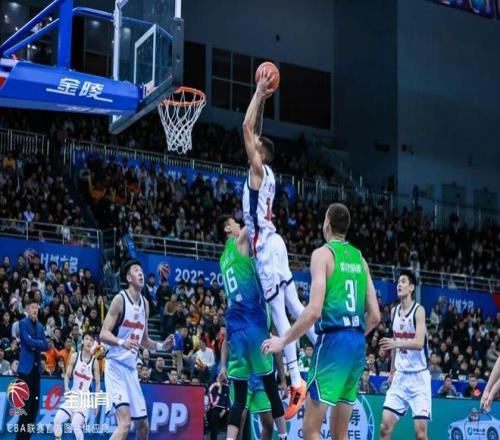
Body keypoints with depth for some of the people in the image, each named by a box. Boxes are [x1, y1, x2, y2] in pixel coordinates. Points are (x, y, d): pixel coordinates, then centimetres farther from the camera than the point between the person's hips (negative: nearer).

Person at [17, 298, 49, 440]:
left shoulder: (40, 326, 17)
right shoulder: (23, 323, -2)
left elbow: (45, 346, 10)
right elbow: (28, 341, -15)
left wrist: (36, 346, -8)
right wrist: (40, 343, -3)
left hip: (37, 366, 7)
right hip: (26, 366, -7)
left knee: (35, 403, 5)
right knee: (26, 403, -10)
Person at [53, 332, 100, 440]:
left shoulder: (94, 361, -5)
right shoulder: (75, 356, 0)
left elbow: (98, 383, -1)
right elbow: (67, 375, 5)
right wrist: (66, 388, -14)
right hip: (72, 396, 3)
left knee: (75, 425, -21)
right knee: (57, 420, -10)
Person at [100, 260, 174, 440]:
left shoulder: (145, 304, 13)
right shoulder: (120, 299, -9)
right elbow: (103, 334, -15)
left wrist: (161, 346, 5)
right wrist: (121, 342, -33)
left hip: (131, 368, 8)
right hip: (116, 365, -8)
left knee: (143, 424, 12)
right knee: (125, 422, -22)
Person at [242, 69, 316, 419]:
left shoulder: (258, 169, -8)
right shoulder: (267, 173, 14)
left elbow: (247, 128, -14)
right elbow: (255, 131, 26)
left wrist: (259, 94, -6)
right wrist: (262, 98, 22)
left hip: (265, 246, -9)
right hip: (272, 243, 9)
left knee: (279, 312, -12)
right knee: (293, 305, 12)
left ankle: (297, 381, -16)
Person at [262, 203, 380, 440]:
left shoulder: (323, 253, -4)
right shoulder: (360, 258, 16)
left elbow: (314, 310, -15)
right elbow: (375, 316, 14)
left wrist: (283, 340, -7)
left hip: (333, 340, -7)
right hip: (358, 343, 7)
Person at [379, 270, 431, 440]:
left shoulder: (418, 310, -11)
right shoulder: (394, 311, 9)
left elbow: (419, 343, -24)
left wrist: (397, 343, -39)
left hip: (419, 376, -6)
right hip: (400, 375, 6)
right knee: (385, 426, -2)